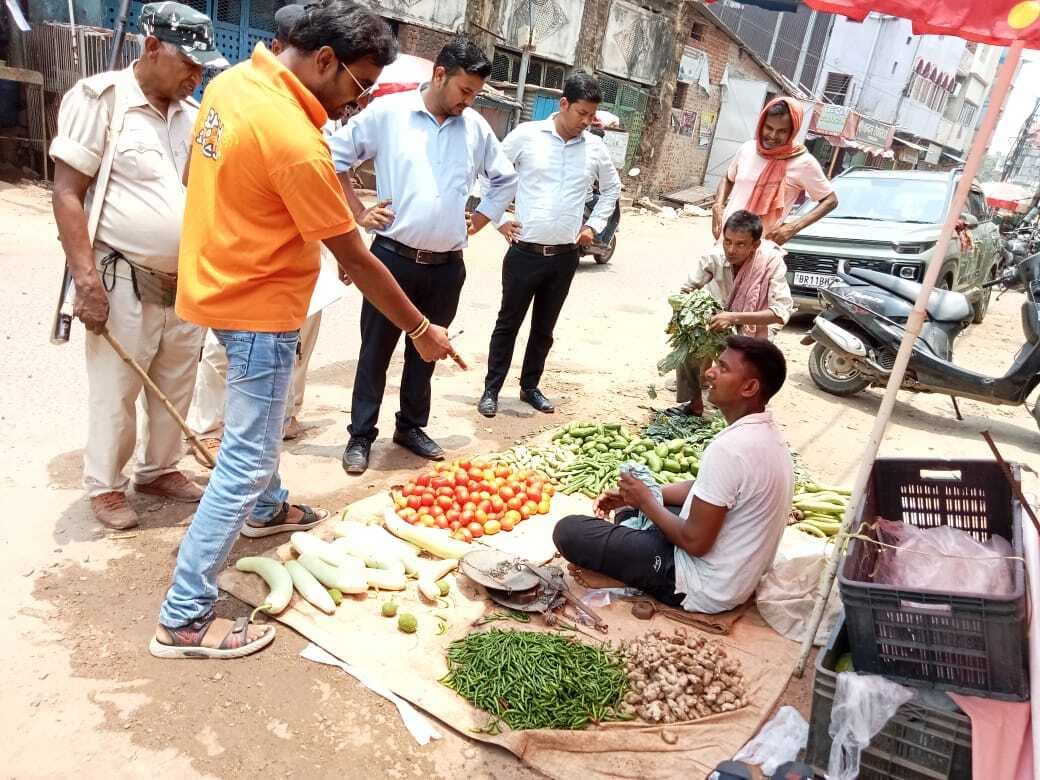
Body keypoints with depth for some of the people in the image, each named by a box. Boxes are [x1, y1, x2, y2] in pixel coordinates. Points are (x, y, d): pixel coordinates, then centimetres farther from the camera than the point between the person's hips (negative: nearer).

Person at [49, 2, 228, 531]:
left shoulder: (192, 114, 8)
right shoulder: (100, 98, -8)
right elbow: (67, 195, -10)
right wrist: (87, 280, -16)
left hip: (186, 284, 5)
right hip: (124, 283, -5)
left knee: (175, 389, 13)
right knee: (115, 393, 5)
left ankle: (159, 469, 32)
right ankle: (105, 486, 24)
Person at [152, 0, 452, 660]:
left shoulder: (233, 82, 1)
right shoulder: (297, 144, -27)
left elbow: (214, 181, 13)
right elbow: (356, 261, -22)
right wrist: (422, 330, -11)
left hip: (220, 282, 10)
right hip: (258, 309, -10)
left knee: (260, 417, 29)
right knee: (247, 462, -2)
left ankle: (268, 509, 52)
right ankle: (185, 619, 7)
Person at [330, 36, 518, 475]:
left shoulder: (476, 128, 6)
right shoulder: (388, 112, -5)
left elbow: (505, 180, 21)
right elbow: (335, 155, 0)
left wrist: (479, 222, 12)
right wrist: (359, 213, -3)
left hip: (447, 266, 4)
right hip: (393, 258, -3)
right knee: (376, 351, 6)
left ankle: (411, 427, 31)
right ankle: (361, 436, 19)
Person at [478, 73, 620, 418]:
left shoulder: (595, 147, 4)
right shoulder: (527, 135, -6)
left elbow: (612, 187, 22)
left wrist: (594, 225, 12)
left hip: (565, 257, 3)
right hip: (525, 252, -3)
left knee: (544, 328, 14)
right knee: (508, 323, 6)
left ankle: (529, 387, 29)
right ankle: (491, 389, 18)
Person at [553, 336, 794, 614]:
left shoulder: (729, 448, -30)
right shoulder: (766, 433, 1)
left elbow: (695, 542, -26)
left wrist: (646, 501, -10)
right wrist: (636, 497, 5)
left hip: (704, 590, -9)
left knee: (568, 530, -11)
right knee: (630, 512, 27)